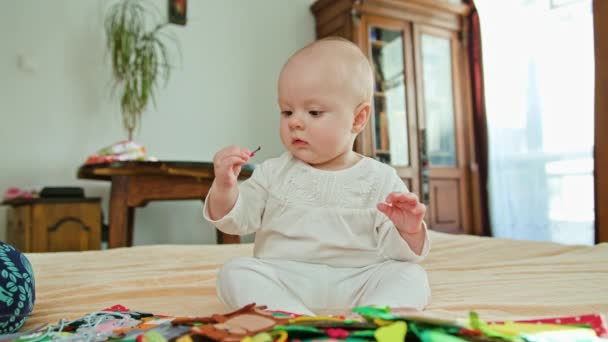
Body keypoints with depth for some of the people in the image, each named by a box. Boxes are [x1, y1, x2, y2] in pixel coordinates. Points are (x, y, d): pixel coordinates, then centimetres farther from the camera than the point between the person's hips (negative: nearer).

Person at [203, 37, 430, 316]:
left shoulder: (380, 180, 2)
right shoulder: (274, 173, 8)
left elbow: (393, 252, 1)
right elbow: (236, 220, 4)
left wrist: (408, 230, -22)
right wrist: (224, 186, -15)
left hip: (355, 283, 0)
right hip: (282, 278, 1)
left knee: (411, 275, -20)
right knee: (236, 272, -22)